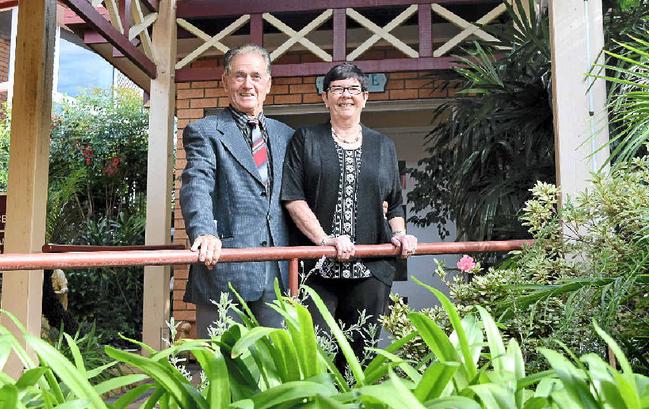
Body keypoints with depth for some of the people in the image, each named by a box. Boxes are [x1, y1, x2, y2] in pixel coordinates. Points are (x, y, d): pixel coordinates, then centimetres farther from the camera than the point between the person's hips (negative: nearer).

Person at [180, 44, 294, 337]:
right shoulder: (204, 132, 3)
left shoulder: (286, 136, 17)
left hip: (278, 271, 4)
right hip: (224, 267, -4)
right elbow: (196, 186, -13)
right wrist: (204, 233, -30)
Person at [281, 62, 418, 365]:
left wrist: (399, 234, 1)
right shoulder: (305, 140, 8)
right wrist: (325, 239, -13)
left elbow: (394, 204, 20)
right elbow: (292, 197, -2)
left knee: (361, 352, 8)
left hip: (370, 269, 3)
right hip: (317, 269, -2)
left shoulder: (383, 146, 17)